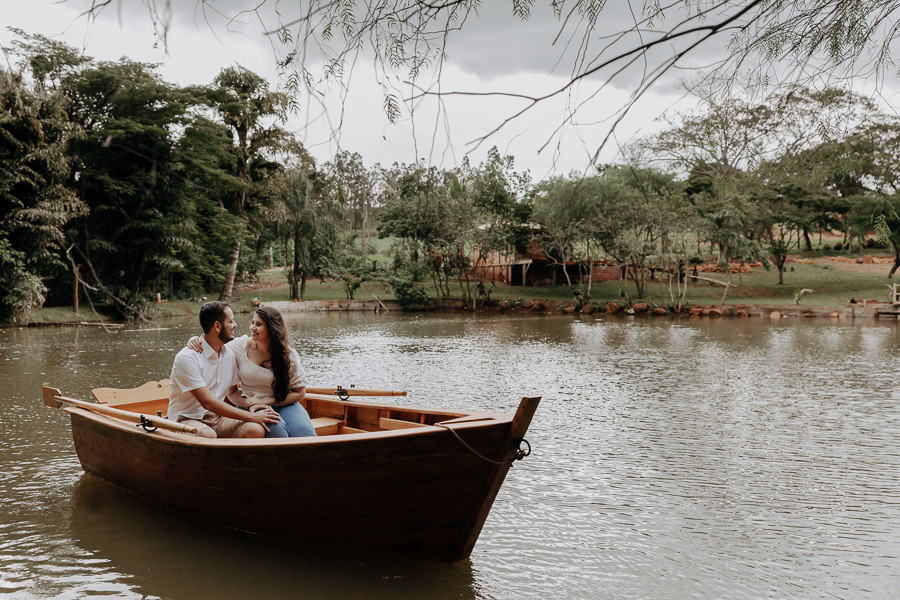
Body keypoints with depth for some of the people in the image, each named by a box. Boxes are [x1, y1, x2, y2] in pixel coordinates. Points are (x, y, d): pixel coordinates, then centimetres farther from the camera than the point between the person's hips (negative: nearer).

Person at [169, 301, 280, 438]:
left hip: (217, 417, 6)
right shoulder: (187, 358, -16)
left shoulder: (229, 354, 8)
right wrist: (251, 416, -21)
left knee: (256, 430, -24)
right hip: (187, 419, -6)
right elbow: (208, 402, -21)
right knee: (208, 435, -41)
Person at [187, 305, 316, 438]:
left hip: (284, 405, 0)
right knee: (276, 428, -34)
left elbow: (299, 392, -1)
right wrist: (197, 340, -10)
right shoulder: (241, 346, -1)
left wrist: (266, 401, -11)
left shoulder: (288, 354, -3)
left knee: (304, 433, -31)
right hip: (251, 406, 0)